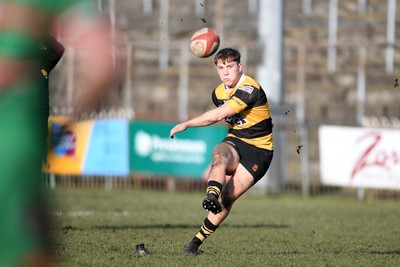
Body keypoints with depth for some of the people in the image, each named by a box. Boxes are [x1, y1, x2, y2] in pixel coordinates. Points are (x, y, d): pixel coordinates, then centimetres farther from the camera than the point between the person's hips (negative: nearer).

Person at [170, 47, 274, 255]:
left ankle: (197, 240, -13)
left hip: (258, 149, -6)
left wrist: (186, 124, -21)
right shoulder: (218, 93, 5)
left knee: (228, 198, -17)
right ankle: (211, 196, -54)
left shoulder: (250, 89, -22)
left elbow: (218, 115, -29)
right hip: (234, 143, 6)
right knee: (219, 154, -33)